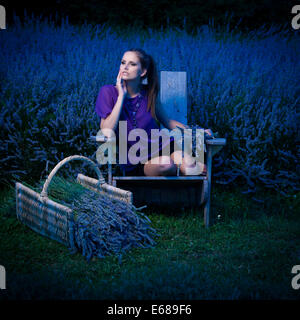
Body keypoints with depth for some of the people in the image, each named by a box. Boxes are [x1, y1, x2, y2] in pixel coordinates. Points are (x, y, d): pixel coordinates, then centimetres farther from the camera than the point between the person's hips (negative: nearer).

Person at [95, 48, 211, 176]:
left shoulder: (148, 93, 3)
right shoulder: (108, 91, -6)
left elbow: (167, 122, 18)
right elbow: (107, 132, -17)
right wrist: (121, 96, -18)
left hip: (161, 147, 2)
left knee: (186, 163, -31)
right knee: (164, 163, -34)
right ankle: (197, 168, -6)